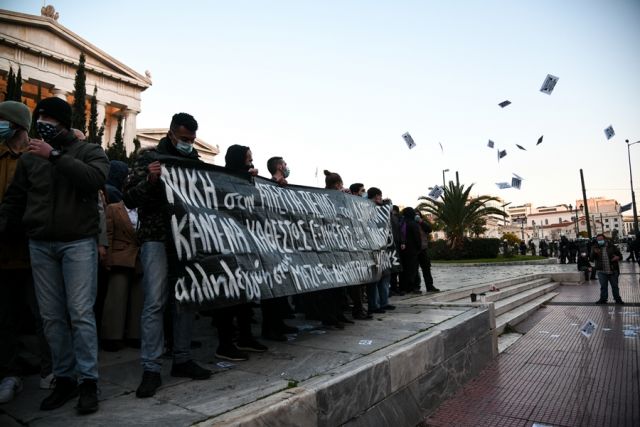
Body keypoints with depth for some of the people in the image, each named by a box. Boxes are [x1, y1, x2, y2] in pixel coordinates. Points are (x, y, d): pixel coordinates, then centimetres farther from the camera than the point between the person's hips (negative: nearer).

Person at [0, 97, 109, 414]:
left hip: (78, 243, -4)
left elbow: (95, 178, -17)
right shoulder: (29, 158, 15)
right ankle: (64, 379, 18)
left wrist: (55, 156, -17)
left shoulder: (89, 151, 3)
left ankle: (88, 382, 3)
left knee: (81, 313, -7)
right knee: (51, 317, 6)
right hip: (40, 246, 4)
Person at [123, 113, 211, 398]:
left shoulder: (195, 161, 14)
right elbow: (129, 199, -4)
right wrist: (149, 181, -23)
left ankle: (182, 360, 20)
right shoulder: (149, 158, 2)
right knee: (155, 303, -6)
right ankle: (151, 369, 4)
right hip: (157, 238, -4)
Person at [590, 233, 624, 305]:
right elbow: (591, 258, -6)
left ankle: (617, 299, 23)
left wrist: (618, 257, -15)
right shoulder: (595, 248, 1)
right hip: (601, 271, 0)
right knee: (603, 286, 7)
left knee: (615, 286, 11)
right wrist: (594, 253, -25)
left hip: (613, 271, 0)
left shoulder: (612, 247, 1)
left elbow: (620, 255, 9)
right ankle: (603, 299, 17)